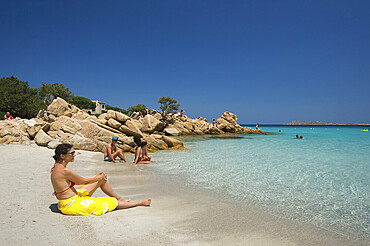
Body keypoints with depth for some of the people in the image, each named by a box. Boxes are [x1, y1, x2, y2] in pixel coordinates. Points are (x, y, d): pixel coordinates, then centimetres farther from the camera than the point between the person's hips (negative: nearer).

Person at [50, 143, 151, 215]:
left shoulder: (56, 168, 5)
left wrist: (96, 176, 12)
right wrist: (99, 178, 1)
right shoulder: (65, 171, -26)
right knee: (112, 202, -1)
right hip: (72, 205, -9)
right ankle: (140, 203, 15)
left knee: (102, 179, 9)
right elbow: (83, 181, -15)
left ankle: (118, 198, 28)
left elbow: (76, 182, 13)